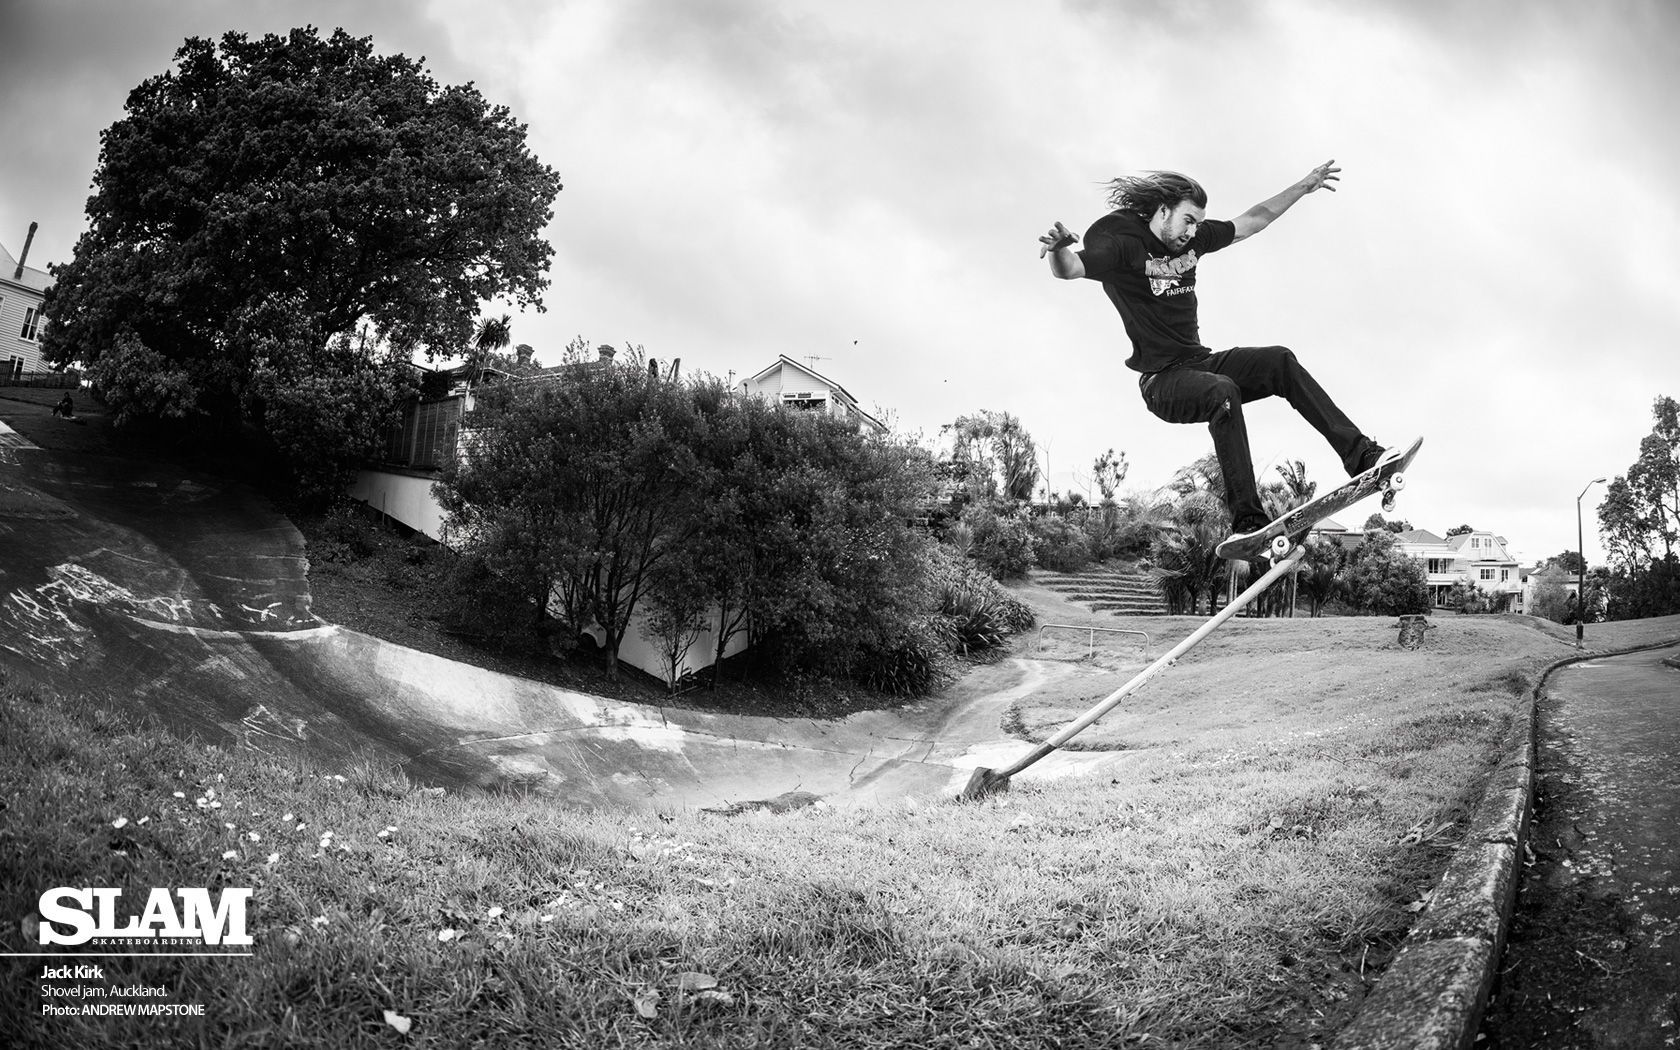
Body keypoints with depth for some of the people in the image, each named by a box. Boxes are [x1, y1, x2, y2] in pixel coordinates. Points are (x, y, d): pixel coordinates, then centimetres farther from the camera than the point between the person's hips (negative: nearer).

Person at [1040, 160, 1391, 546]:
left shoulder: (1193, 238, 11)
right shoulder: (1121, 244, -10)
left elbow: (1253, 221, 23)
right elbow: (1069, 269, -28)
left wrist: (1304, 187, 24)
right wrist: (1058, 249, -51)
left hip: (1201, 362, 7)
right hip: (1161, 380, -7)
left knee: (1280, 361, -12)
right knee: (1224, 392, -34)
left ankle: (1359, 455, -15)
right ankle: (1247, 521, -36)